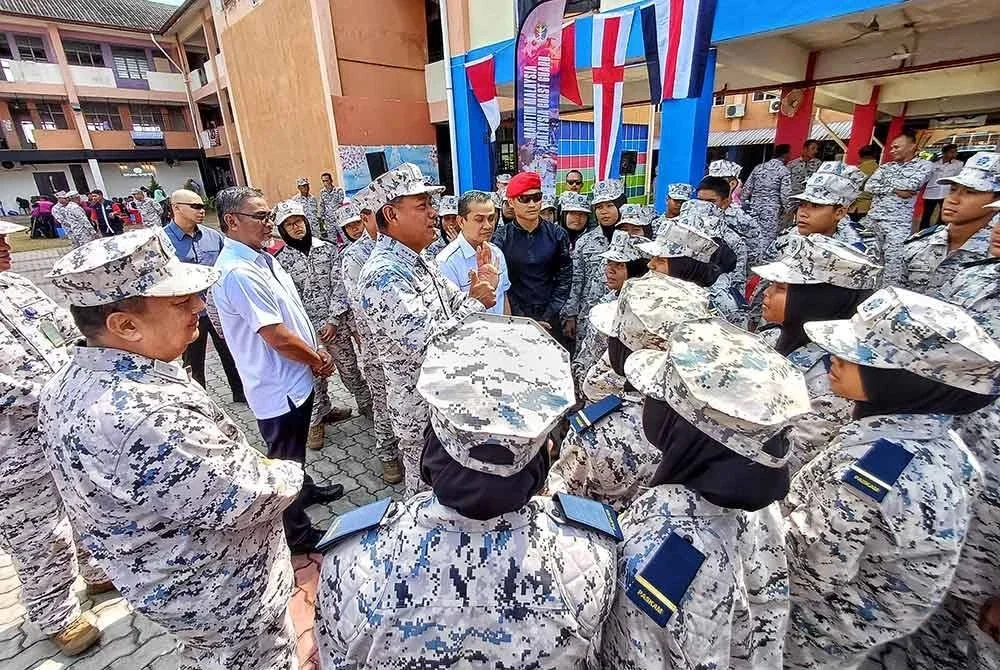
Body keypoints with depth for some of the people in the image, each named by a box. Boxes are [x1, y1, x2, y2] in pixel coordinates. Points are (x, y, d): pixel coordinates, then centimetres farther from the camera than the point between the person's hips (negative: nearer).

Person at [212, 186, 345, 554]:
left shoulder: (261, 258, 5)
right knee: (285, 458, 11)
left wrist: (315, 351, 0)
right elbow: (278, 337, -26)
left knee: (295, 448, 29)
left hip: (294, 378, 9)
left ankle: (305, 488, 54)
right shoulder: (238, 273, -25)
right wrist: (318, 359, -10)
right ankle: (297, 534, 32)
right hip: (278, 387, -9)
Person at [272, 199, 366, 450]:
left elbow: (339, 285, -2)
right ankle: (316, 419, 27)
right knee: (314, 375, 9)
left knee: (349, 368, 10)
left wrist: (334, 320, -9)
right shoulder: (279, 259, -2)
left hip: (335, 323, 1)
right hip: (305, 328, -1)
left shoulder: (328, 248, 1)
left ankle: (367, 405, 30)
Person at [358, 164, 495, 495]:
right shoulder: (383, 274, -27)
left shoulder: (418, 261, 5)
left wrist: (476, 291, -11)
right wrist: (477, 302, -20)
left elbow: (453, 304, 11)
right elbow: (430, 344, -34)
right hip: (422, 406, -9)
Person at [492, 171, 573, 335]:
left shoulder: (557, 235, 0)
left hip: (550, 320, 2)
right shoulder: (501, 237, -5)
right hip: (514, 320, -1)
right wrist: (525, 321, -12)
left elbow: (564, 278, -2)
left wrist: (547, 318, -10)